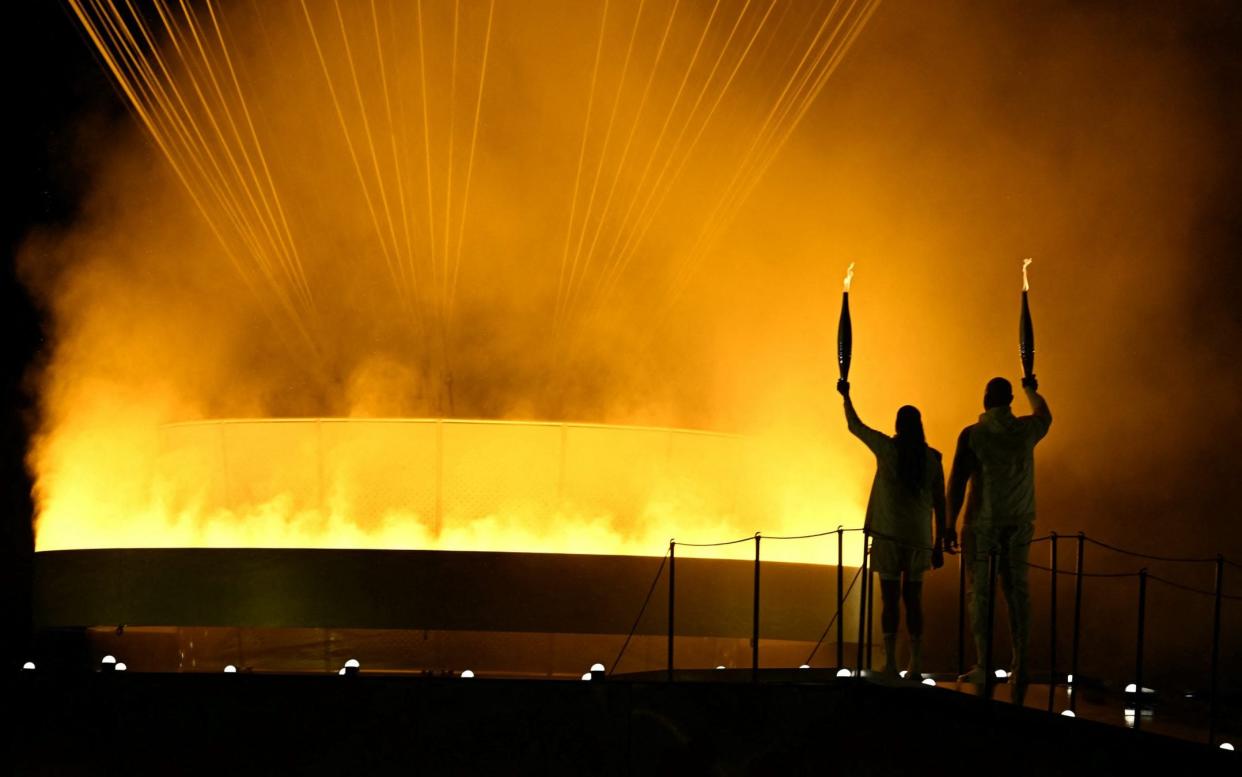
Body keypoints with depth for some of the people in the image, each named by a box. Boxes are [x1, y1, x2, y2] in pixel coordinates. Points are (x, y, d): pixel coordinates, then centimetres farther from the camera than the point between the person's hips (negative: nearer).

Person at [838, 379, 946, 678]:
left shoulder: (888, 449, -5)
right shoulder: (932, 457, 2)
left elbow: (854, 426, 9)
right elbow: (939, 503, 4)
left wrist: (845, 395, 25)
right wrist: (938, 545, 10)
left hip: (888, 535, -2)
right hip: (919, 537, 3)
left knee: (890, 598, 0)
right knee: (913, 599, 9)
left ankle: (890, 664, -3)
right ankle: (916, 664, 7)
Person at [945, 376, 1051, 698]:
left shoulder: (972, 435, -10)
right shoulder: (1026, 430, 1)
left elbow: (957, 482, -11)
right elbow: (1045, 415, 26)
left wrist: (951, 525, -4)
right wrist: (1031, 390, 46)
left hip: (982, 522, -3)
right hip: (1018, 522, 3)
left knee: (979, 592, 2)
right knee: (1017, 590, 8)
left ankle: (983, 665, 1)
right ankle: (1020, 663, 1)